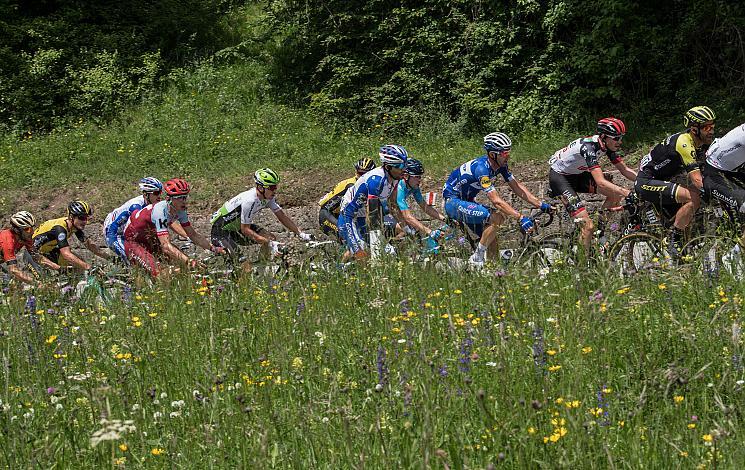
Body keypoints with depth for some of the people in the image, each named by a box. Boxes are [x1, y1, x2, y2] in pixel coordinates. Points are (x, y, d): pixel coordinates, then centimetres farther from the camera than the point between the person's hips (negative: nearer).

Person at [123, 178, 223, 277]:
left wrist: (212, 248, -14)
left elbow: (193, 235, -1)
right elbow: (166, 246, -44)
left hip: (150, 240, 8)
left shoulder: (180, 211, -12)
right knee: (157, 273, -27)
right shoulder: (161, 212, -36)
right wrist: (188, 261, -54)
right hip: (133, 242, -8)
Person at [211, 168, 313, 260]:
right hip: (221, 229, -8)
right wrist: (269, 243, -34)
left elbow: (282, 216, -3)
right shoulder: (249, 201, -35)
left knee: (270, 238, -9)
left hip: (238, 226, 8)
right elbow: (245, 229, -30)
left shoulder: (268, 197, -11)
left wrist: (300, 234, -12)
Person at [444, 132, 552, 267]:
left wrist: (540, 204, -9)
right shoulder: (482, 168, -31)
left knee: (491, 239, 1)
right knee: (495, 218, -25)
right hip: (453, 201, -9)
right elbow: (496, 201, -35)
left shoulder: (501, 165, -5)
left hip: (466, 202, 9)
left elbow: (517, 187, 1)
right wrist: (520, 218, -39)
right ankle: (477, 258, -16)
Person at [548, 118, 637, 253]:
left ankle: (600, 230, 8)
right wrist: (629, 194, -47)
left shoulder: (609, 146, -10)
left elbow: (624, 170, -1)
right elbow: (600, 182, -41)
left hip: (577, 174, 8)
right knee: (588, 226, -19)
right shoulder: (589, 147, -34)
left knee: (616, 194, -7)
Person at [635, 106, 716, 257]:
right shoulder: (684, 143, -23)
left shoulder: (699, 144, 8)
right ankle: (673, 241, -19)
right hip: (646, 182, -11)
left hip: (659, 182, 11)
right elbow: (697, 180, -29)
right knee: (694, 197, -25)